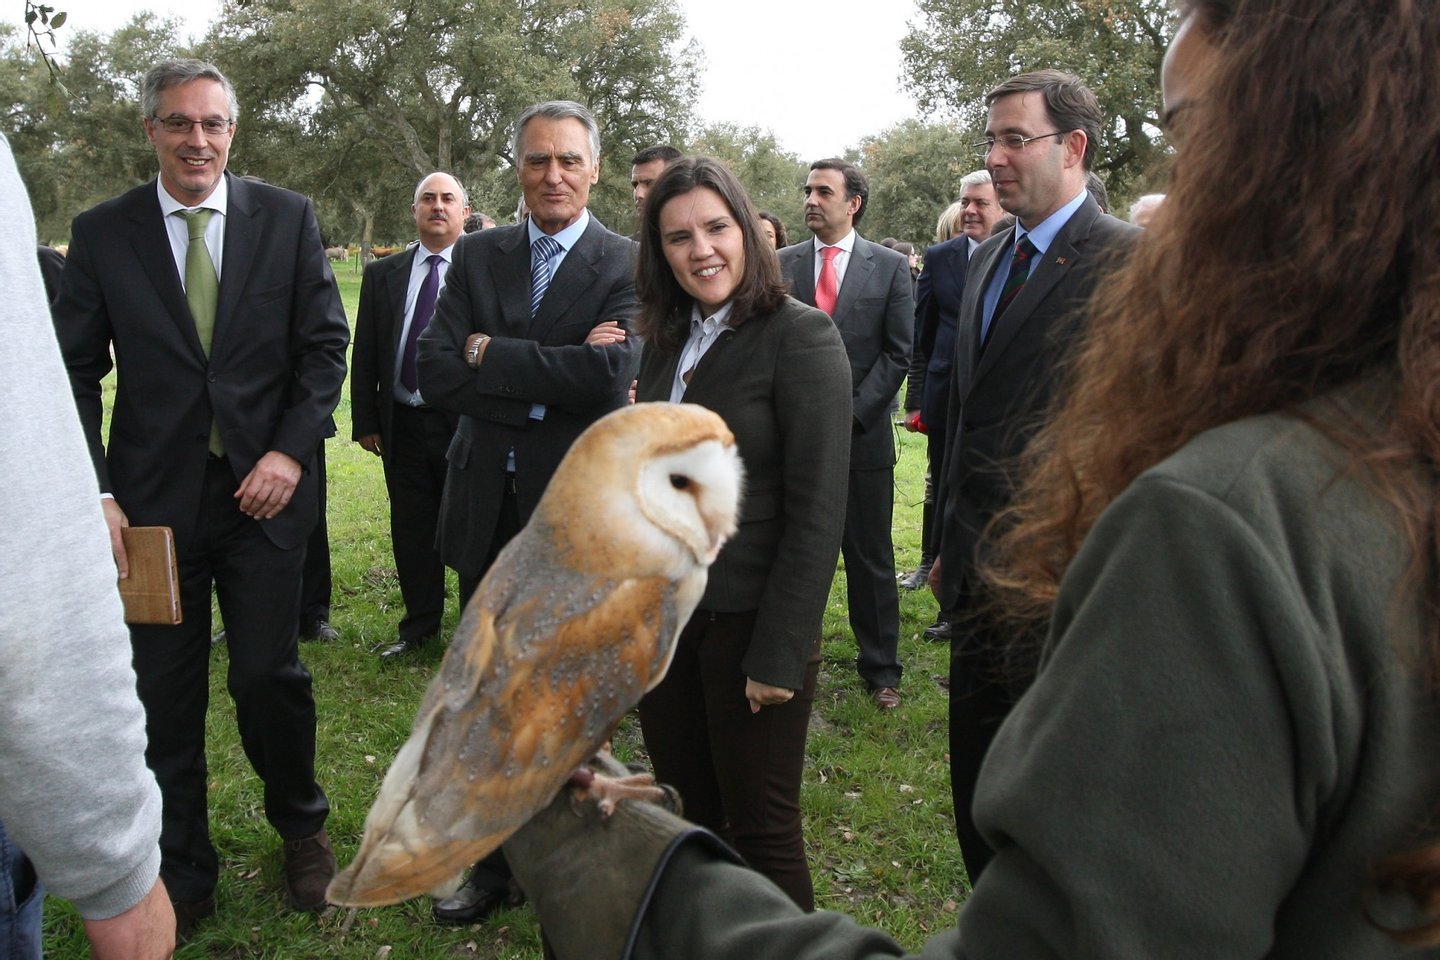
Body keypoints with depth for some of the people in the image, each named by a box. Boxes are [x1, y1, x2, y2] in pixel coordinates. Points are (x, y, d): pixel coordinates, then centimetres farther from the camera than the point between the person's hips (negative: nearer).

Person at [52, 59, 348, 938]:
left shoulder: (288, 219, 3)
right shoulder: (102, 232, 3)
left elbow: (325, 343, 2)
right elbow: (76, 371, 3)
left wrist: (292, 451, -9)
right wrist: (97, 491, -6)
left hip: (265, 488, -1)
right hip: (154, 497, 1)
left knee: (270, 674, 0)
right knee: (165, 696, 7)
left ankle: (303, 828, 28)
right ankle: (182, 875, 26)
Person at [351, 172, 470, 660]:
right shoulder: (382, 274, 9)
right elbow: (364, 354, 9)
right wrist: (365, 421, 3)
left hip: (465, 423, -3)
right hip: (401, 424, 4)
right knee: (412, 531, 12)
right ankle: (419, 625, 27)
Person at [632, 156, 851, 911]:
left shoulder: (801, 337, -12)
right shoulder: (667, 340, 9)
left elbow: (816, 511, -16)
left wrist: (778, 653, -18)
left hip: (748, 621, -6)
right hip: (663, 616, 6)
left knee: (761, 829, 6)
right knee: (689, 817, 17)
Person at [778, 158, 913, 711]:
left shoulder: (890, 267, 3)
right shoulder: (782, 265, 8)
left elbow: (897, 353, -1)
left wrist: (851, 414, -9)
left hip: (862, 436, -1)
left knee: (871, 560, 6)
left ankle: (881, 669, 18)